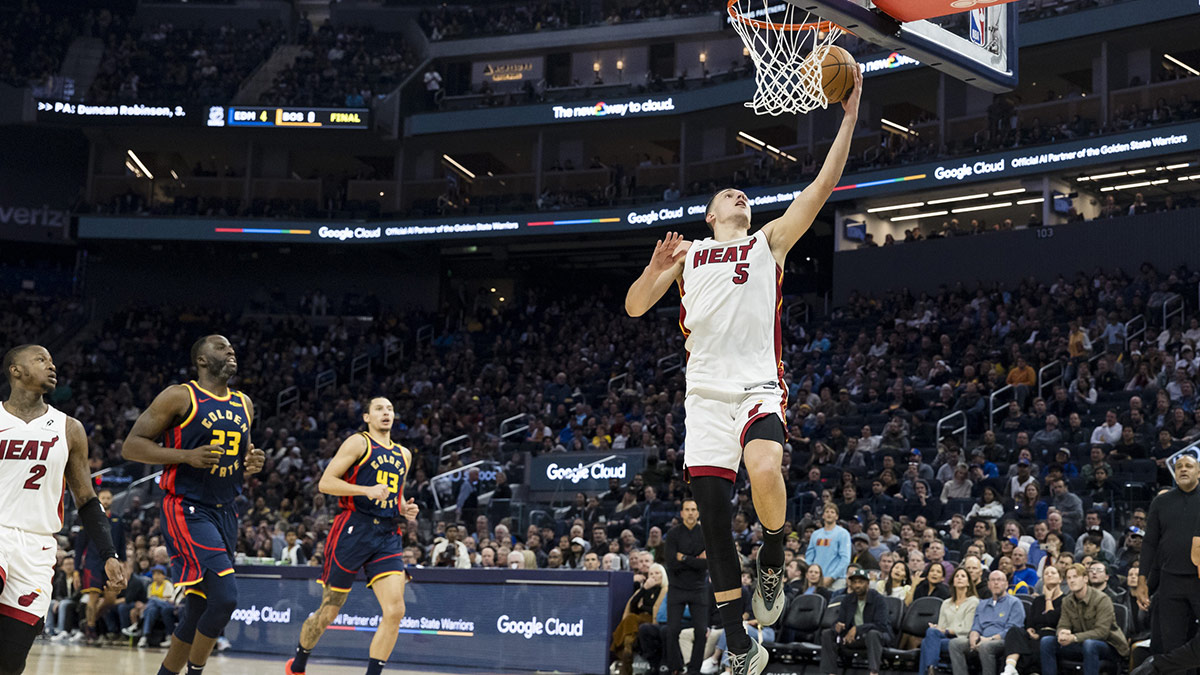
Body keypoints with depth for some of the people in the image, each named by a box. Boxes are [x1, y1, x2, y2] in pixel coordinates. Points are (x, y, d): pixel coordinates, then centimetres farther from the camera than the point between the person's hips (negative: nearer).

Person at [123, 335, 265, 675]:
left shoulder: (244, 405, 14)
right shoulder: (180, 397, -6)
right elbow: (131, 446, -8)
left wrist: (253, 464, 2)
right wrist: (187, 456, -20)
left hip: (225, 514, 7)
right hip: (186, 510, -7)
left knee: (198, 614, 9)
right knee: (225, 596, -21)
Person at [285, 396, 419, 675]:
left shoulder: (404, 455, 19)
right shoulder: (359, 443, -1)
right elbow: (325, 483, -8)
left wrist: (404, 509, 10)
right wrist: (367, 490, -19)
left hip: (387, 536, 5)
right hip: (354, 530, -5)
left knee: (395, 611, -14)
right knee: (329, 611, 5)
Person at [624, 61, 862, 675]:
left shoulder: (769, 241, 15)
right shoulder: (687, 254, 20)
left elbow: (823, 186, 6)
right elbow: (635, 307, 13)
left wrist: (850, 115, 1)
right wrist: (656, 268, -7)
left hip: (760, 387, -2)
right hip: (706, 393, 2)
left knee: (765, 473, -33)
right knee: (712, 515, -2)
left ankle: (772, 560, -2)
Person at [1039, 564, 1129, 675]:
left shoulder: (1102, 600, -15)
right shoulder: (1067, 602, 5)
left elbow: (1102, 632, -22)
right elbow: (1063, 625, 1)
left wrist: (1074, 638, -34)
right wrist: (1062, 634, -27)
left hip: (1108, 646, -6)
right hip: (1080, 644, 6)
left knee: (1089, 644, -41)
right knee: (1047, 641, -11)